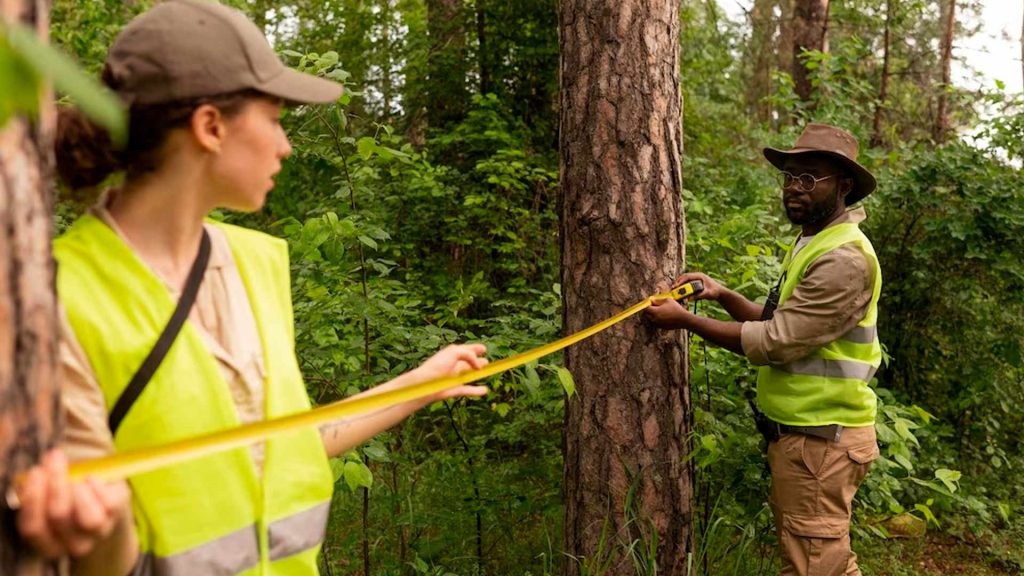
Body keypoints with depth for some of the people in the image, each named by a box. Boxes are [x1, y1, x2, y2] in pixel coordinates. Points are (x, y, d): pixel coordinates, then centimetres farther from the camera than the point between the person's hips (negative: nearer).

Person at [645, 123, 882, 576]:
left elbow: (775, 343, -22)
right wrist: (722, 295, 4)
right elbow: (783, 323, 18)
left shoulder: (844, 259, -20)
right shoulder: (811, 244, 14)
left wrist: (686, 320, -15)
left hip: (817, 441, -10)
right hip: (804, 432, 10)